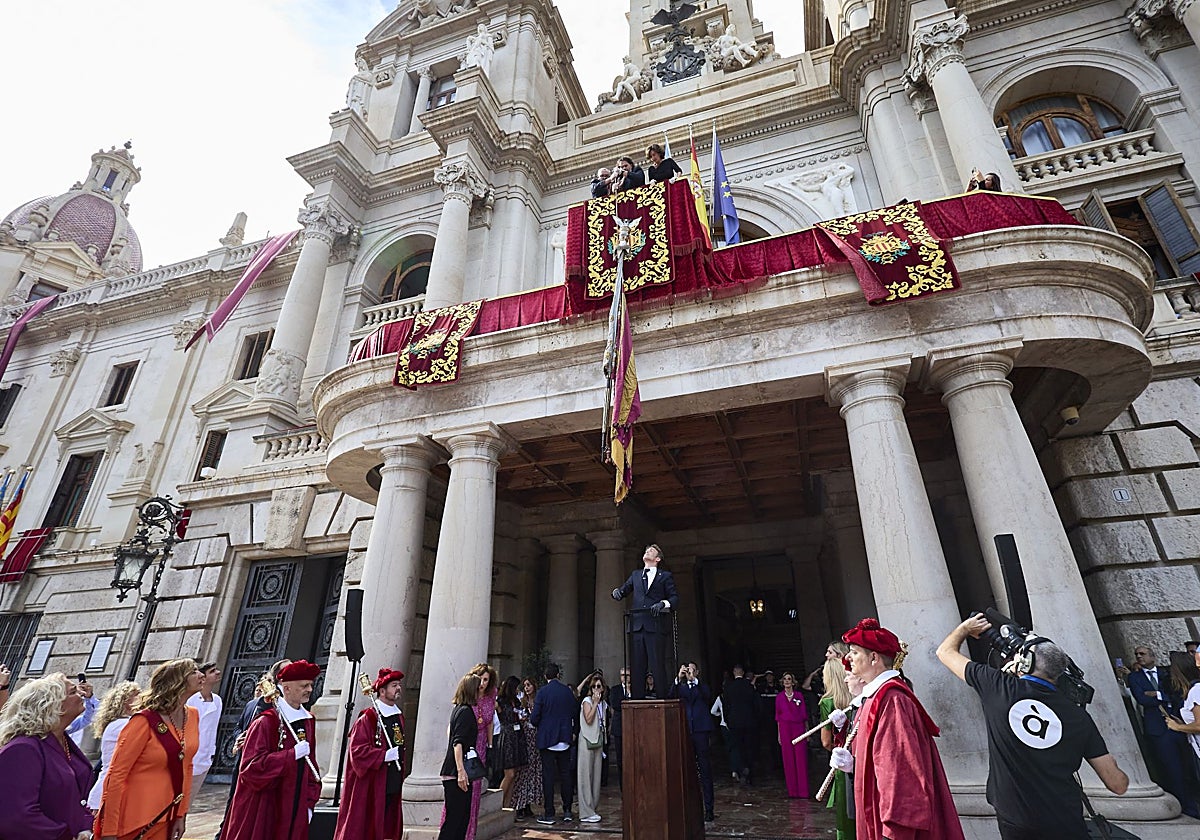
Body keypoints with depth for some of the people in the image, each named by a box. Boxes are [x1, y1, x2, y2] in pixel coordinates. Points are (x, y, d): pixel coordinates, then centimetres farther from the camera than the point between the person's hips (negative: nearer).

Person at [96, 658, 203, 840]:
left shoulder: (192, 716, 1)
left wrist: (181, 814, 6)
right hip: (135, 821, -6)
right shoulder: (145, 721, -19)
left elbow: (186, 767, 7)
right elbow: (115, 775, -15)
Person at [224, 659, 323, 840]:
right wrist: (293, 754, -23)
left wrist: (309, 802, 6)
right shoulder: (266, 722, -14)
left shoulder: (308, 721, 5)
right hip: (263, 810, -6)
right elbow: (253, 766, -19)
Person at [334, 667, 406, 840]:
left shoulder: (399, 717, 11)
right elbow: (357, 750, -18)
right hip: (370, 788, -7)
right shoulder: (368, 718, -13)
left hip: (392, 786, 7)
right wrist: (385, 755, -22)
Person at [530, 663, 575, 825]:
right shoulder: (568, 691, -1)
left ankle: (549, 814, 8)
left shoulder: (542, 692, -12)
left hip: (547, 739, -3)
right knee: (565, 775, 13)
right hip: (565, 739, 3)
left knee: (548, 776, 4)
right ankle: (567, 811, 18)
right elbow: (574, 715, 5)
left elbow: (534, 718, -12)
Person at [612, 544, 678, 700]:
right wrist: (617, 591, -3)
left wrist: (663, 603, -15)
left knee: (658, 666, -7)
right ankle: (637, 699, 6)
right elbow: (624, 590, 20)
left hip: (656, 627, -3)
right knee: (636, 668, 2)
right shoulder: (636, 575, 23)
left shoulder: (665, 576, 11)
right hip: (637, 626, 4)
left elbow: (675, 598, 4)